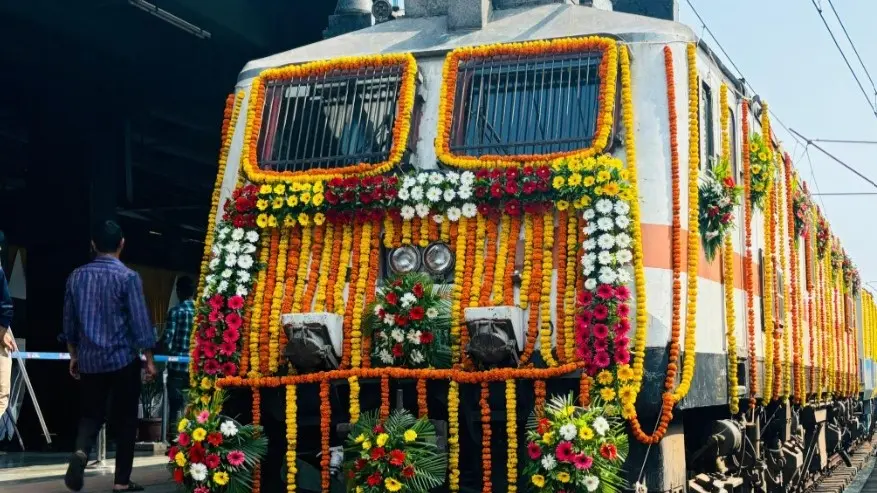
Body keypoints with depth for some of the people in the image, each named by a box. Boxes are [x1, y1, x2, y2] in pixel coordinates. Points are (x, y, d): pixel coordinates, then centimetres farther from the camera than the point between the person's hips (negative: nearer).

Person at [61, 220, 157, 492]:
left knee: (91, 413, 14)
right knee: (124, 419, 6)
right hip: (123, 359, -4)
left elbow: (69, 321, 10)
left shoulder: (77, 276, 4)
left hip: (89, 360, 4)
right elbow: (140, 321, -10)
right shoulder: (128, 277, -9)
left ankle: (80, 452, -16)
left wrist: (74, 355, 21)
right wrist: (149, 359, -2)